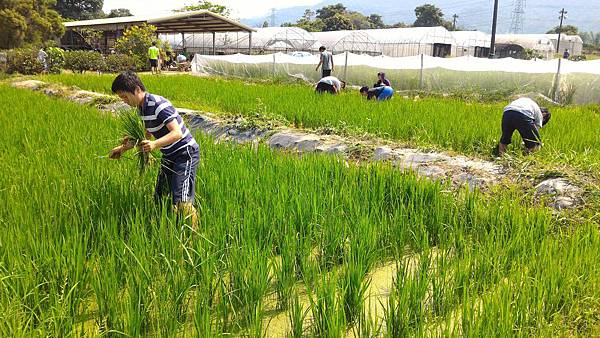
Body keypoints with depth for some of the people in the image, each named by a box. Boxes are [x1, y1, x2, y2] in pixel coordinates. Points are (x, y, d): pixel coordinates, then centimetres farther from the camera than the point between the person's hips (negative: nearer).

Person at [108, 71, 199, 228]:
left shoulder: (158, 104, -23)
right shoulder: (142, 107, 7)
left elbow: (177, 133, -30)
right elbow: (147, 135, 22)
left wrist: (155, 144, -43)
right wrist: (124, 148, 16)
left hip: (185, 153, -10)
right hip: (169, 156, 10)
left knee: (181, 202, -16)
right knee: (159, 197, 13)